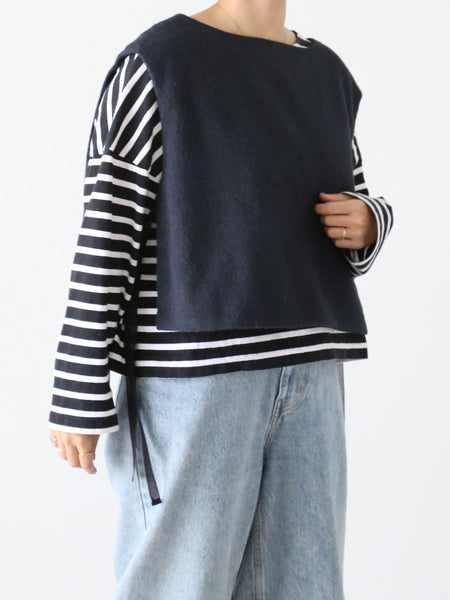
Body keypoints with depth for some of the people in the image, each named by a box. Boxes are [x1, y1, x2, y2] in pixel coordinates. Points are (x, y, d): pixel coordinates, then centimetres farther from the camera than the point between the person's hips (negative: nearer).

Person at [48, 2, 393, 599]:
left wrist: (365, 224, -2)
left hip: (307, 371, 6)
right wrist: (80, 398, -10)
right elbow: (105, 233, -8)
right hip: (191, 372, -5)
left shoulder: (325, 73, 14)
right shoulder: (154, 64, -4)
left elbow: (358, 204, 24)